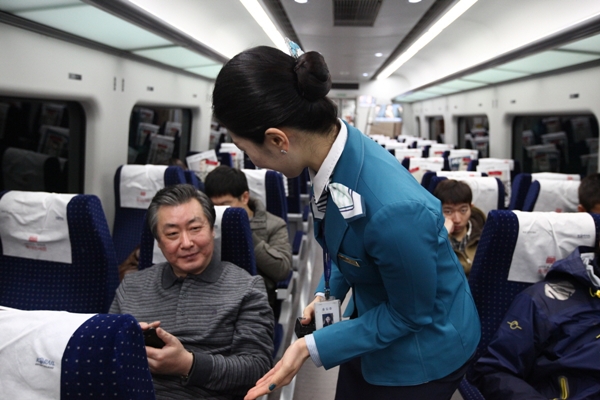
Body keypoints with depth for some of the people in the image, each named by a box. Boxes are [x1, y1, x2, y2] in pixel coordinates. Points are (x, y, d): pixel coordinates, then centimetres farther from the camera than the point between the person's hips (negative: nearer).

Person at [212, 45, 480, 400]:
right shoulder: (336, 147, -15)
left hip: (422, 352, -6)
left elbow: (410, 315, -21)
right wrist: (328, 291, -2)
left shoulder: (395, 209, -39)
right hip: (373, 318, 6)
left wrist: (311, 346, -20)